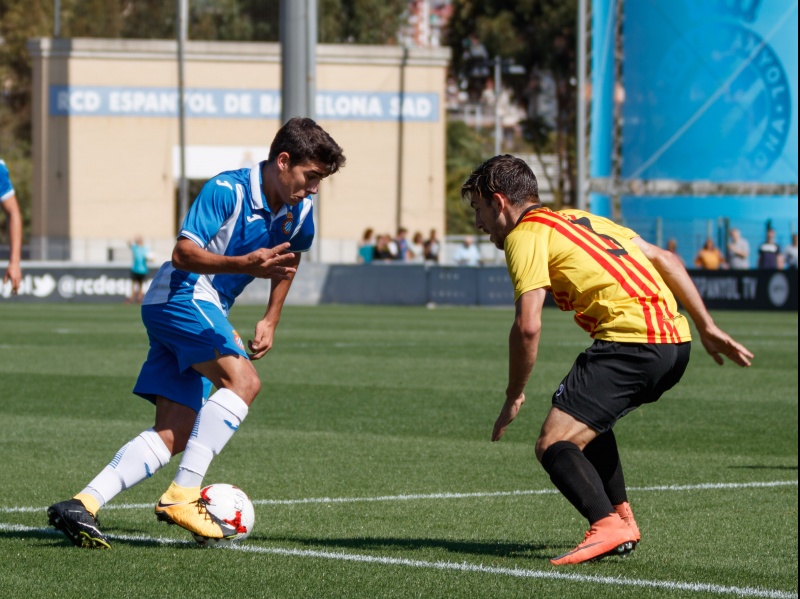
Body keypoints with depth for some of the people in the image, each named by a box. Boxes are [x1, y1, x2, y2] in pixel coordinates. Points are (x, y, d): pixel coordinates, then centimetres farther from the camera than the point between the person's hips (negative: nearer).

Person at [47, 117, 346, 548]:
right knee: (242, 380, -28)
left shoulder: (298, 211, 7)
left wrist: (270, 322, 18)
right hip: (181, 295, -9)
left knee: (173, 436, -1)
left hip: (205, 311, 9)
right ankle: (182, 495, -29)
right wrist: (245, 264, -34)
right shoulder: (227, 190, -17)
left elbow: (288, 262, 27)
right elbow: (183, 254, -22)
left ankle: (82, 505, -5)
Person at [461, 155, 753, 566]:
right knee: (589, 422, 30)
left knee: (554, 445, -10)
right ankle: (622, 519, 24)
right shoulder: (578, 219, 26)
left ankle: (607, 525, -30)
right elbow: (662, 258, 24)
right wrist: (707, 327, 24)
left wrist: (514, 397, 0)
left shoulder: (526, 234, 0)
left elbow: (528, 326, -12)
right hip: (675, 341, 9)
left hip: (630, 341, -9)